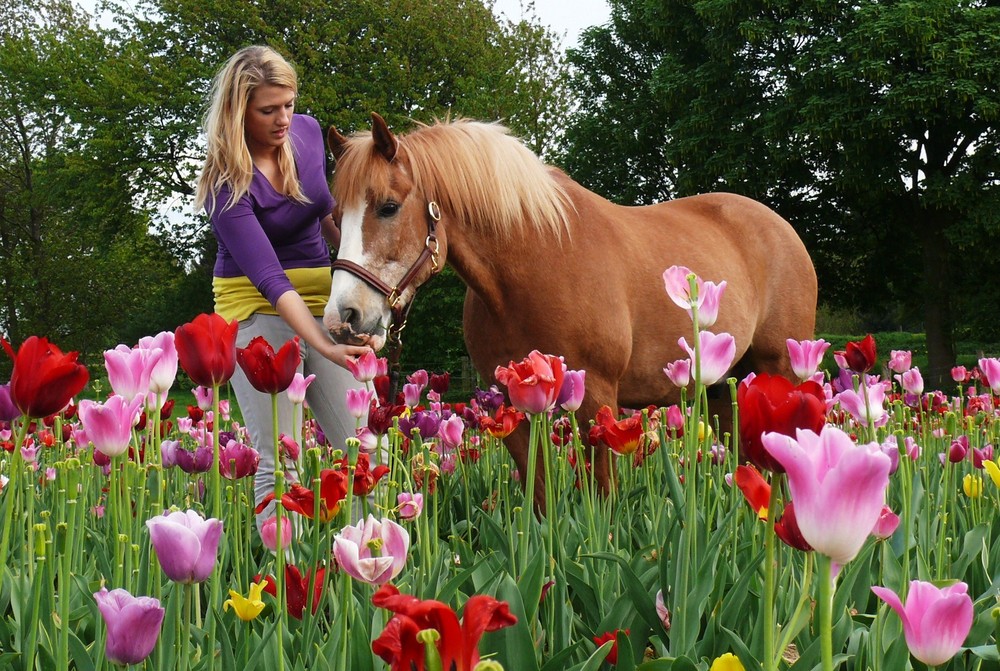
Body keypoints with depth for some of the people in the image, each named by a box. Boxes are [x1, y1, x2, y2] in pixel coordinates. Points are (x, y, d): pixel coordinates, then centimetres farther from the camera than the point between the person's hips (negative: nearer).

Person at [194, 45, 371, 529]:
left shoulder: (308, 133, -1)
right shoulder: (227, 185, -20)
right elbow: (268, 277, -29)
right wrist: (325, 347, -39)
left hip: (320, 297, 6)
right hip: (257, 309, -6)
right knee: (278, 464, -9)